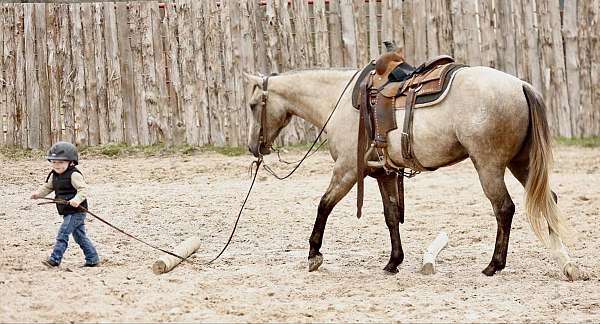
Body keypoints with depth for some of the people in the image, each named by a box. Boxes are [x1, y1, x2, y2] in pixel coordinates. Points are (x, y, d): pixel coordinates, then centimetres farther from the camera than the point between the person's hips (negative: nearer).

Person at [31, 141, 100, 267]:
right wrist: (38, 193, 5)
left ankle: (55, 259, -12)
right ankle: (93, 259, 20)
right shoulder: (54, 176, 12)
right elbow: (48, 187, 22)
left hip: (76, 211, -10)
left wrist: (77, 199, -39)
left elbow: (83, 189, -22)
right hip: (68, 213, 10)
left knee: (63, 234, -13)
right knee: (80, 237, 14)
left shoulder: (74, 175, -16)